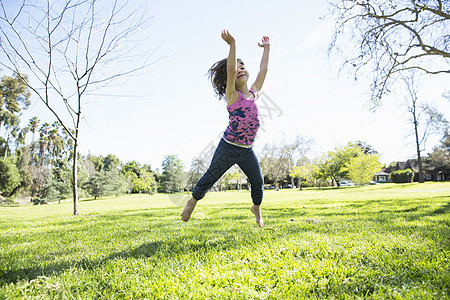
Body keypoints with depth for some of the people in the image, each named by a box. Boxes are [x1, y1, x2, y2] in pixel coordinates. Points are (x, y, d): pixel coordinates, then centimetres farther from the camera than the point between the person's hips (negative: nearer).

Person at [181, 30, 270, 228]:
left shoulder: (254, 93, 8)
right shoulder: (232, 95, -6)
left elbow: (263, 70, 14)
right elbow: (230, 69, -20)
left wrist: (266, 48, 21)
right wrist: (232, 44, -25)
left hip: (247, 151, 5)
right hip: (228, 147, -4)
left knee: (258, 182, 9)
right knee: (210, 177, 4)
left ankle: (256, 208, 37)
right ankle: (193, 200, 30)